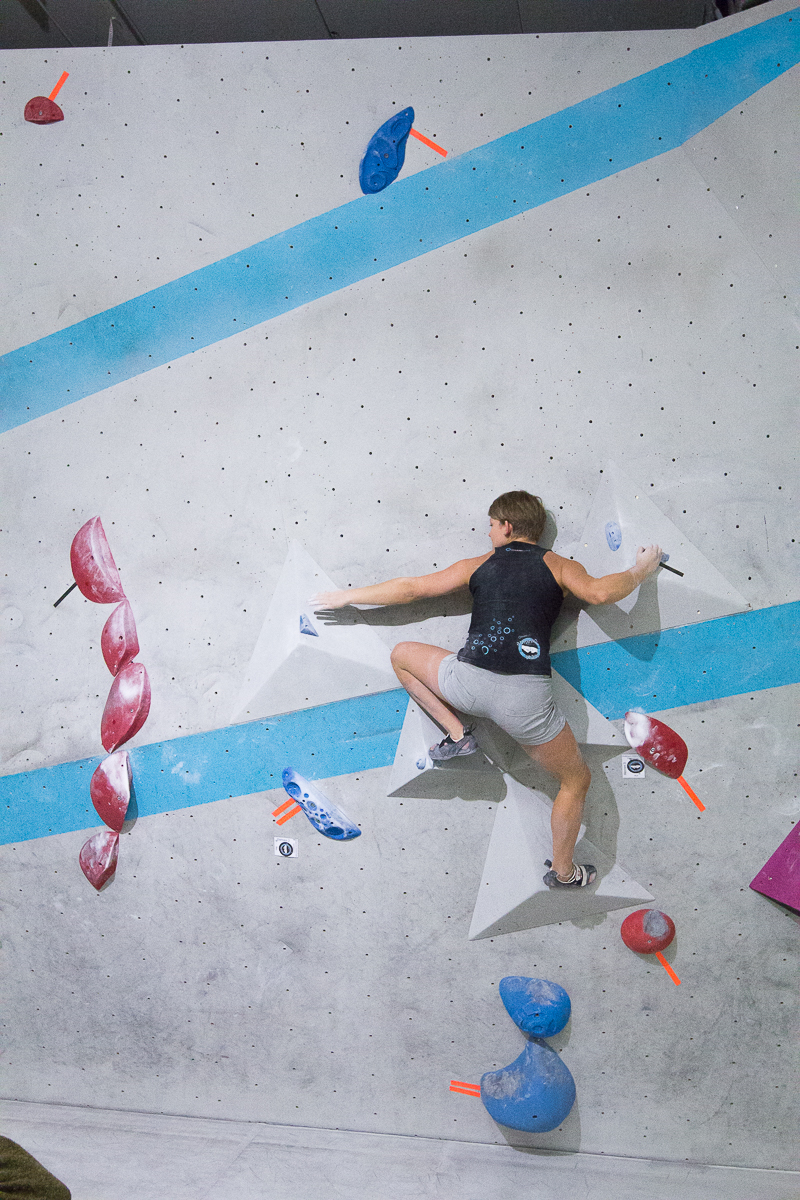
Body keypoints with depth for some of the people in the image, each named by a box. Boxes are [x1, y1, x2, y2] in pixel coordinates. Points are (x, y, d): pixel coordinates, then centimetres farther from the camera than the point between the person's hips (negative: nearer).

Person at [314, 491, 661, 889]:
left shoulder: (478, 565, 18)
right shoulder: (558, 565, 13)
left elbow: (411, 589, 20)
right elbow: (599, 593, -7)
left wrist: (348, 596, 32)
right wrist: (641, 570, 12)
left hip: (468, 681, 1)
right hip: (526, 696, 0)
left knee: (402, 655, 30)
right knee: (576, 780, 23)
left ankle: (456, 732, 22)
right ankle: (563, 870, 30)